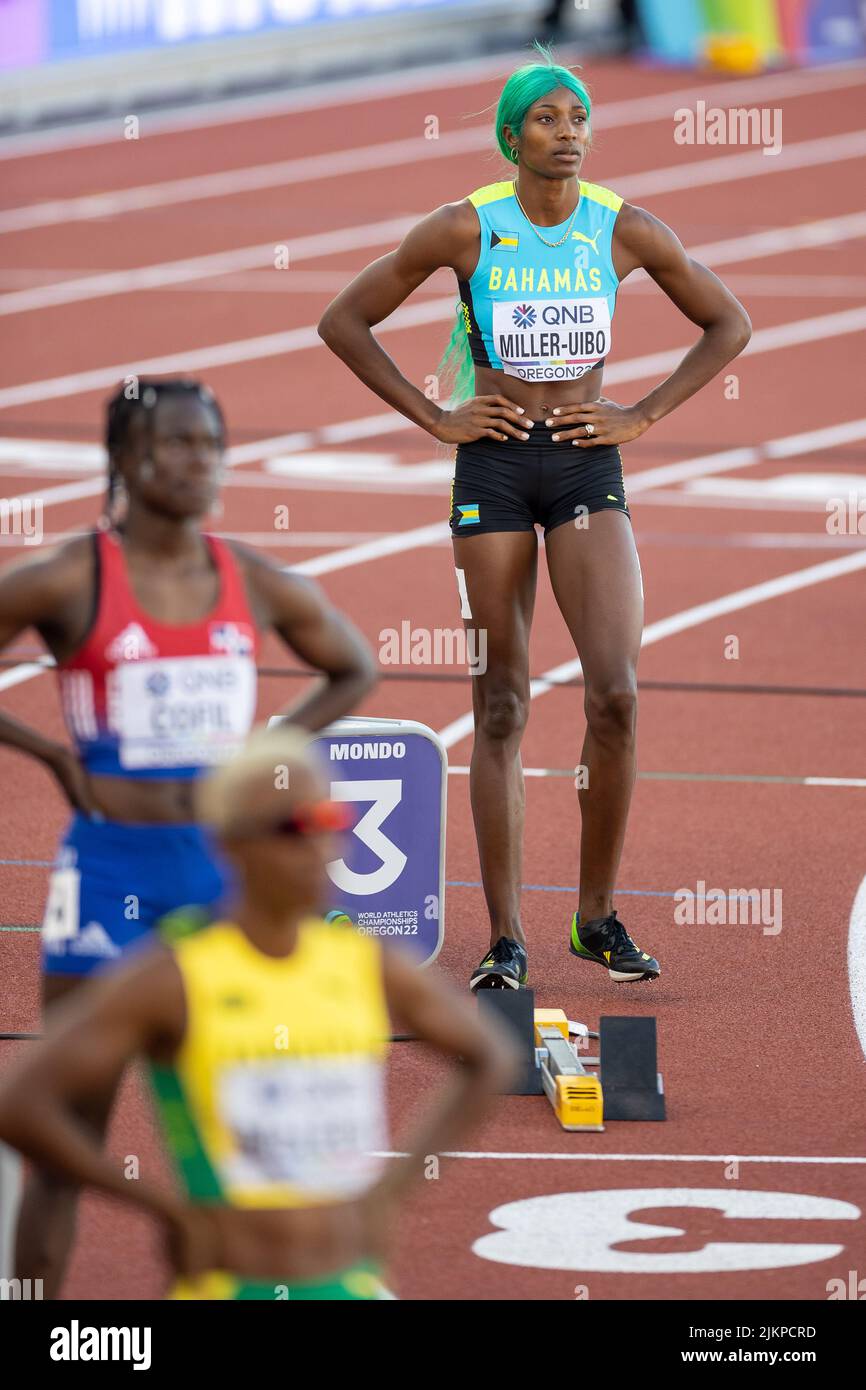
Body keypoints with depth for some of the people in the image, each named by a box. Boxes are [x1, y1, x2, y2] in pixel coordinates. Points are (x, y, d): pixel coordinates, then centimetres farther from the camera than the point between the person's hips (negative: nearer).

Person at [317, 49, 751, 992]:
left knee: (615, 693, -13)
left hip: (589, 467, 1)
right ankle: (505, 941, 6)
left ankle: (599, 916, 4)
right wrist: (433, 419, -2)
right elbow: (343, 322, 2)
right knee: (501, 710, 1)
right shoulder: (465, 230, -5)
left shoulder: (626, 231, -1)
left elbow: (728, 324, 12)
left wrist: (643, 417, 3)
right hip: (494, 464, -1)